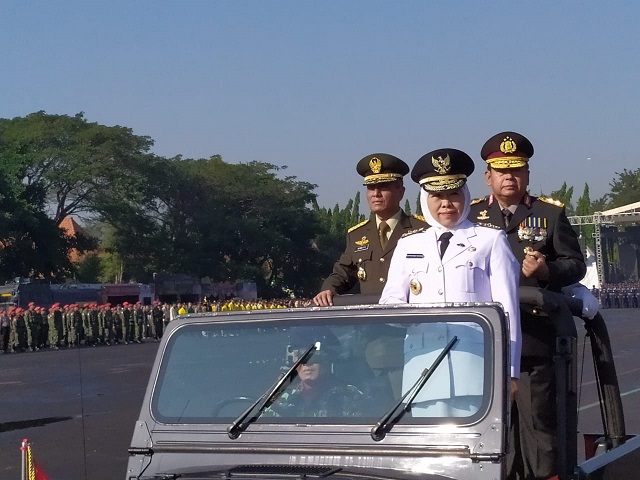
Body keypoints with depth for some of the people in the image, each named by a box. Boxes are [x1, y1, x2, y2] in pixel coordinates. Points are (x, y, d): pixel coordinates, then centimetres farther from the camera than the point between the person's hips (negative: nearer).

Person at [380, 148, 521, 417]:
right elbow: (390, 299, 16)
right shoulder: (408, 245, 21)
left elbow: (506, 307, 7)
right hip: (422, 367, 3)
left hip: (475, 369, -2)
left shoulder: (491, 240, 12)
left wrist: (510, 370, 1)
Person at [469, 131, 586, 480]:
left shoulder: (550, 213, 10)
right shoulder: (471, 215, 12)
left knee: (538, 417, -1)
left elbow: (576, 264, 5)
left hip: (534, 336, -1)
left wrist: (547, 271, -13)